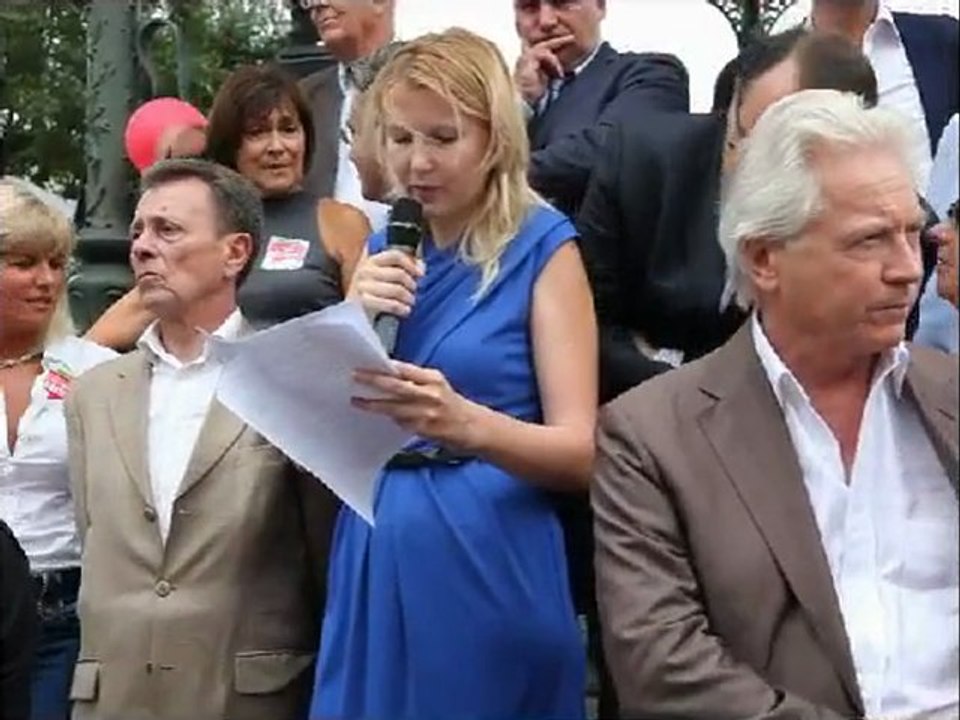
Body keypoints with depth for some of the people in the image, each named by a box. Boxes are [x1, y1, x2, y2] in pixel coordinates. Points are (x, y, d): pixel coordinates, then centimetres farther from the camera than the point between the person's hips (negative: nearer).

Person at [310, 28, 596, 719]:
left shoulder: (542, 246, -5)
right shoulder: (384, 250, 10)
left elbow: (579, 451, -11)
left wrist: (467, 423, -30)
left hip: (490, 563, -5)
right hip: (376, 562, 5)